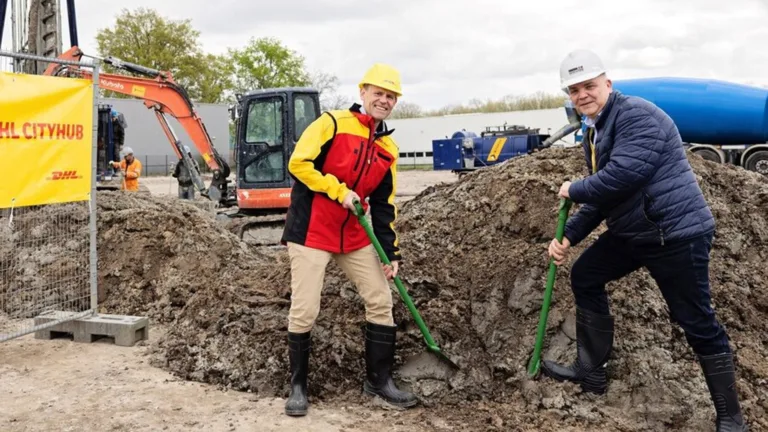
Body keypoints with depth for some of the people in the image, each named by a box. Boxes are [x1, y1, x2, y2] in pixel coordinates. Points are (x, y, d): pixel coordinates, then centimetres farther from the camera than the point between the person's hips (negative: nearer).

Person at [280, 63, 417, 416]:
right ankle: (297, 386, 14)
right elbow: (298, 163, -16)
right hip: (311, 232, -6)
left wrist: (390, 253, 1)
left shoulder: (388, 148, 7)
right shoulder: (332, 123, -9)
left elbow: (384, 206, 8)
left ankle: (379, 380, 20)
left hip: (354, 236, 6)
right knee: (304, 311, -6)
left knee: (381, 301, 5)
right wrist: (339, 191, -19)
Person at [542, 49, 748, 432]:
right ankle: (590, 371, 28)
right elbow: (602, 197, 17)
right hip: (631, 232, 10)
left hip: (677, 233, -10)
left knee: (696, 322, -3)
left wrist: (574, 190, -14)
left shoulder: (637, 115, -17)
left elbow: (623, 175, -30)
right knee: (585, 277, 16)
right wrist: (568, 236, 8)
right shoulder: (594, 134, 13)